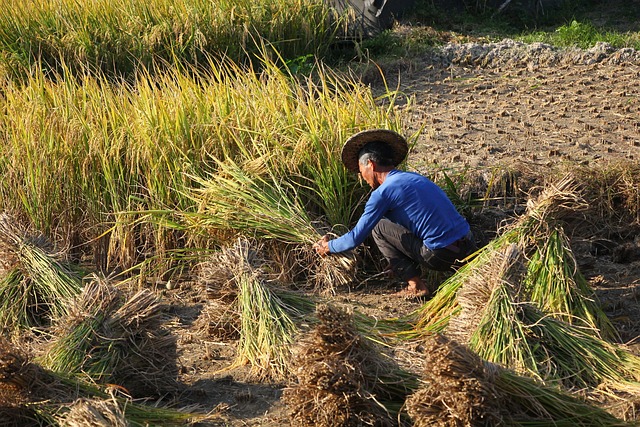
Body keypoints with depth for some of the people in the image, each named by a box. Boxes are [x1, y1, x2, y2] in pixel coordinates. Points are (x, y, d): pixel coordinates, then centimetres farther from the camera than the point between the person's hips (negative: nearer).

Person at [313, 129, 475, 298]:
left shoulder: (383, 192, -7)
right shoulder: (415, 177, 18)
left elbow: (356, 238, -3)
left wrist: (328, 247, 18)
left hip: (442, 255, -7)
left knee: (378, 227, 6)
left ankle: (416, 286, 3)